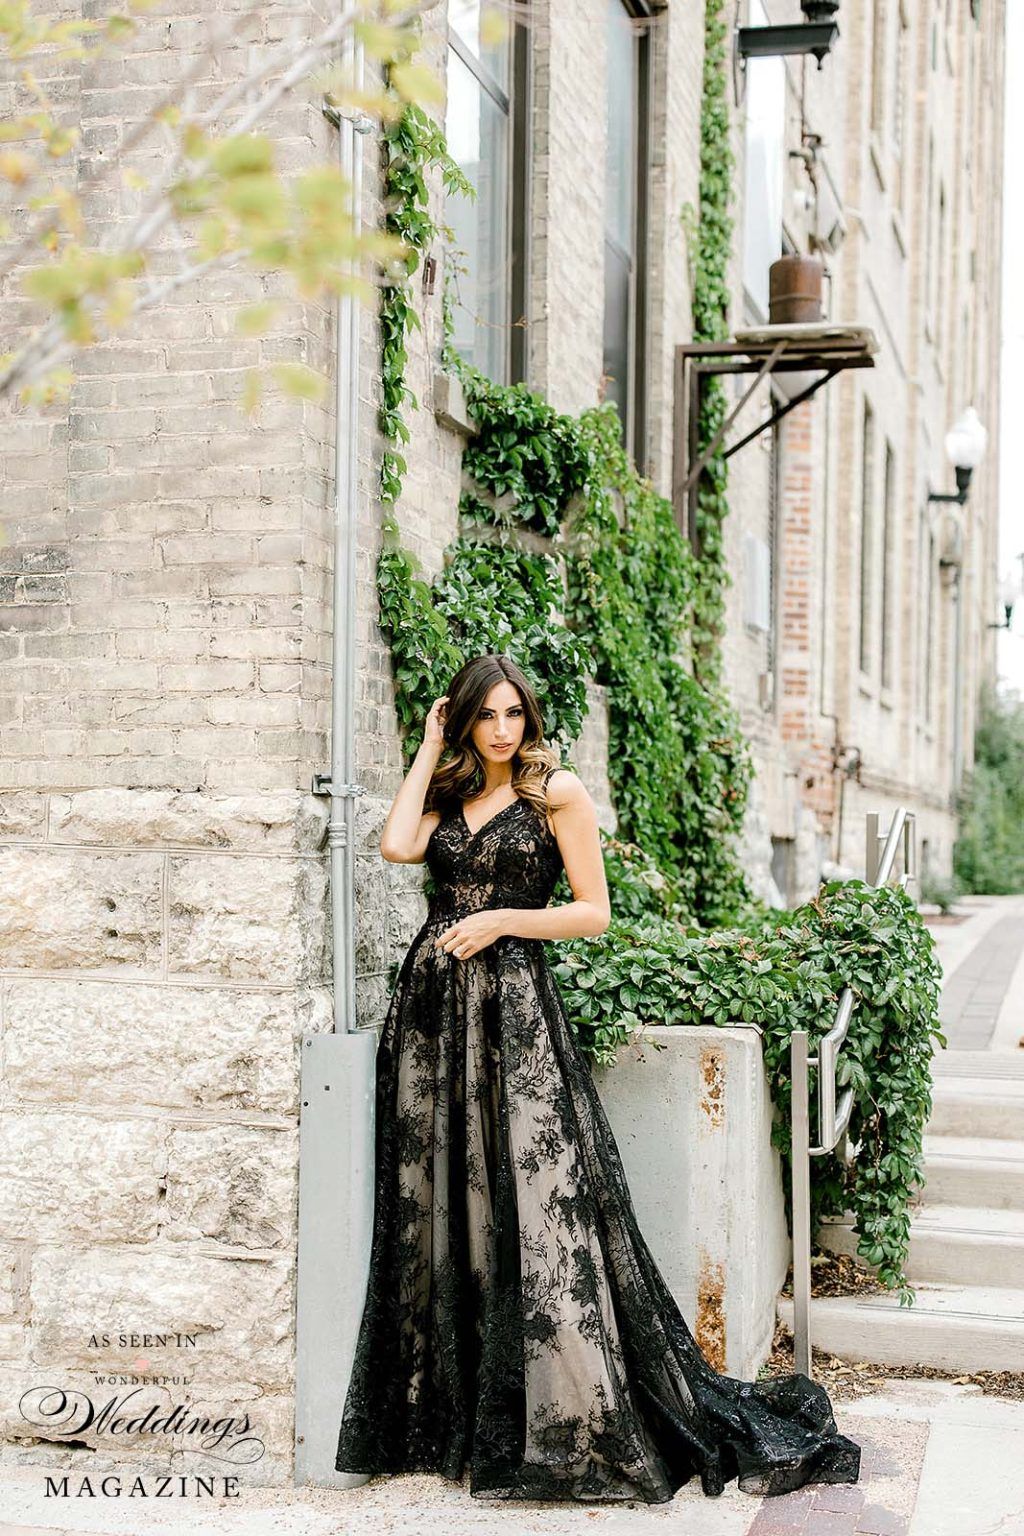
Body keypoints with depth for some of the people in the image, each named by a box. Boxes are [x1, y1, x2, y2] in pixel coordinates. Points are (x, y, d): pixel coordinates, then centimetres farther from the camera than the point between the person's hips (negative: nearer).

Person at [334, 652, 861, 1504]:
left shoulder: (559, 791, 3)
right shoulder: (446, 796, 16)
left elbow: (594, 912, 0)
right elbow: (397, 845, -5)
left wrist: (501, 920, -10)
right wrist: (430, 749, 4)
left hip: (514, 1003, -5)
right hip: (432, 1003, 5)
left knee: (531, 1205, -8)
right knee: (437, 1204, 5)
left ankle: (571, 1425, -1)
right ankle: (448, 1416, 14)